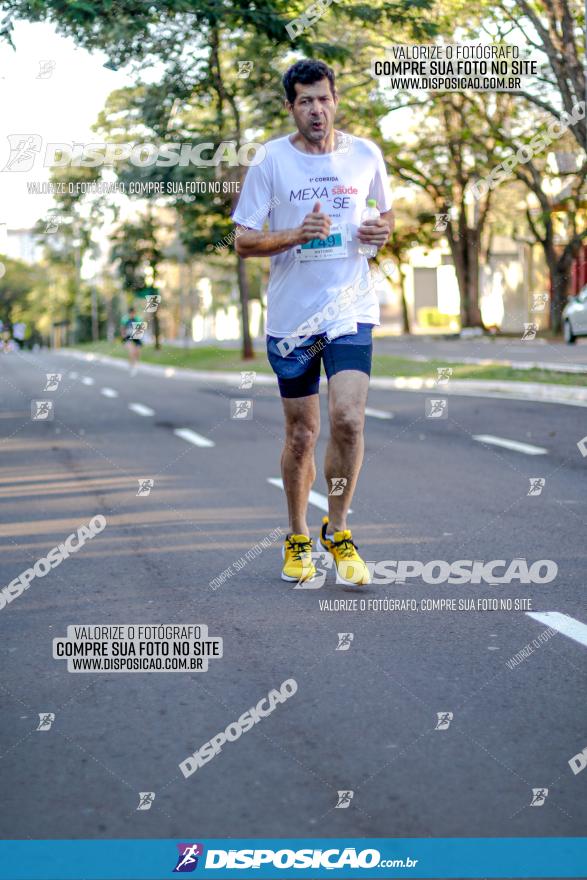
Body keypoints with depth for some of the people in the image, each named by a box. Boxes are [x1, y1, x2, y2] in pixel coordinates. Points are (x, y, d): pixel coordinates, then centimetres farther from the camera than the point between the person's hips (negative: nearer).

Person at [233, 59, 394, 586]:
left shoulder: (365, 155, 4)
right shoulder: (271, 161, -2)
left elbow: (386, 210, 21)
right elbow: (243, 241, -3)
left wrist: (383, 230, -2)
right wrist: (296, 235, -19)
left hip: (351, 310, 1)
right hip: (290, 315, 0)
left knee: (348, 420, -16)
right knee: (301, 434, 6)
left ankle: (337, 530, 5)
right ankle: (298, 539, 26)